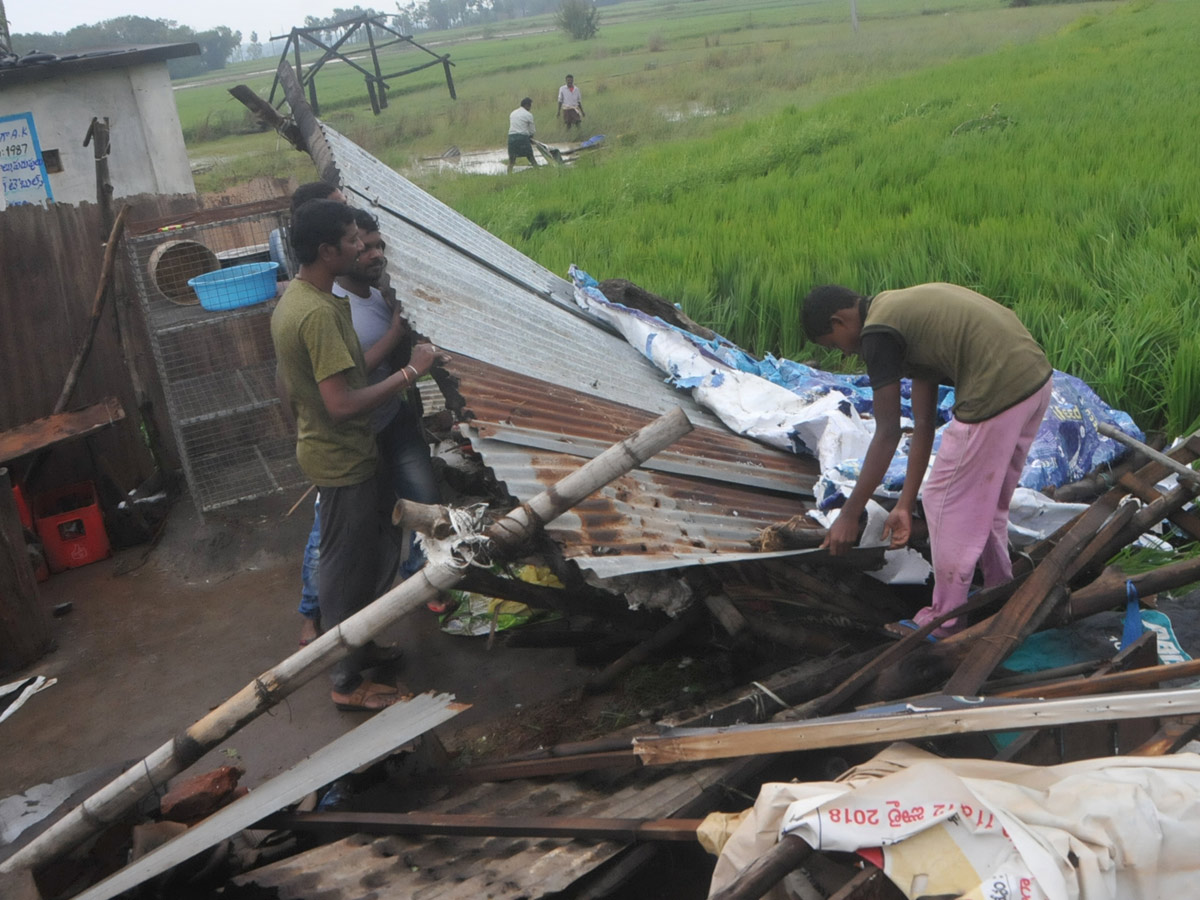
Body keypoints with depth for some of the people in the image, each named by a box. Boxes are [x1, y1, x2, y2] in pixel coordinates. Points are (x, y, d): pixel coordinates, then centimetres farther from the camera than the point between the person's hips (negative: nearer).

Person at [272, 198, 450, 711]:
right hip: (343, 461, -10)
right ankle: (348, 683, 18)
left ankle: (357, 647, 40)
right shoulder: (319, 312, -27)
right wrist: (410, 372, -24)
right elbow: (342, 403, -31)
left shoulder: (293, 299, 6)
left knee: (370, 555, 23)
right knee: (350, 570, 3)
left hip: (327, 451, 10)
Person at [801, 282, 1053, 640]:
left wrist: (849, 515, 1)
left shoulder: (878, 332, -6)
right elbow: (924, 423, 19)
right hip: (1037, 377, 10)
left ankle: (944, 622, 20)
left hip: (995, 393, -10)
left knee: (947, 503, 6)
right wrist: (905, 505, 21)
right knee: (988, 502, 25)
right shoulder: (907, 310, 21)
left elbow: (887, 434, -5)